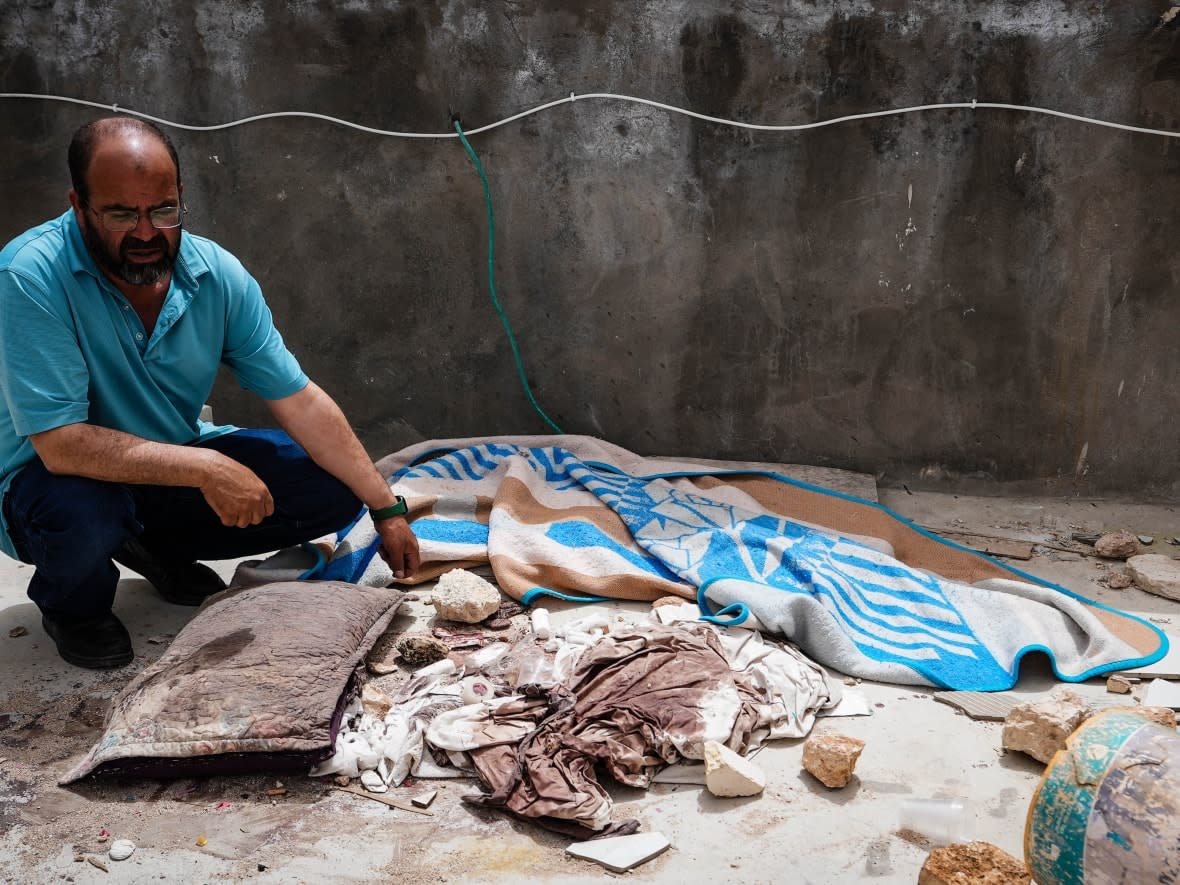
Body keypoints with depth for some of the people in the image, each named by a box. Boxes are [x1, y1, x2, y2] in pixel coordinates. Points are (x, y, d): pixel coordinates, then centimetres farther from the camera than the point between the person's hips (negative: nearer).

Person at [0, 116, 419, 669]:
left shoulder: (217, 274, -13)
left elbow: (299, 401, -9)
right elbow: (62, 445, -32)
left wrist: (388, 510, -11)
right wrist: (207, 468, -36)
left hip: (176, 468, 5)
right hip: (58, 477, -4)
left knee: (334, 491, -9)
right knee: (80, 513, -40)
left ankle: (160, 550, 13)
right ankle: (71, 606, -1)